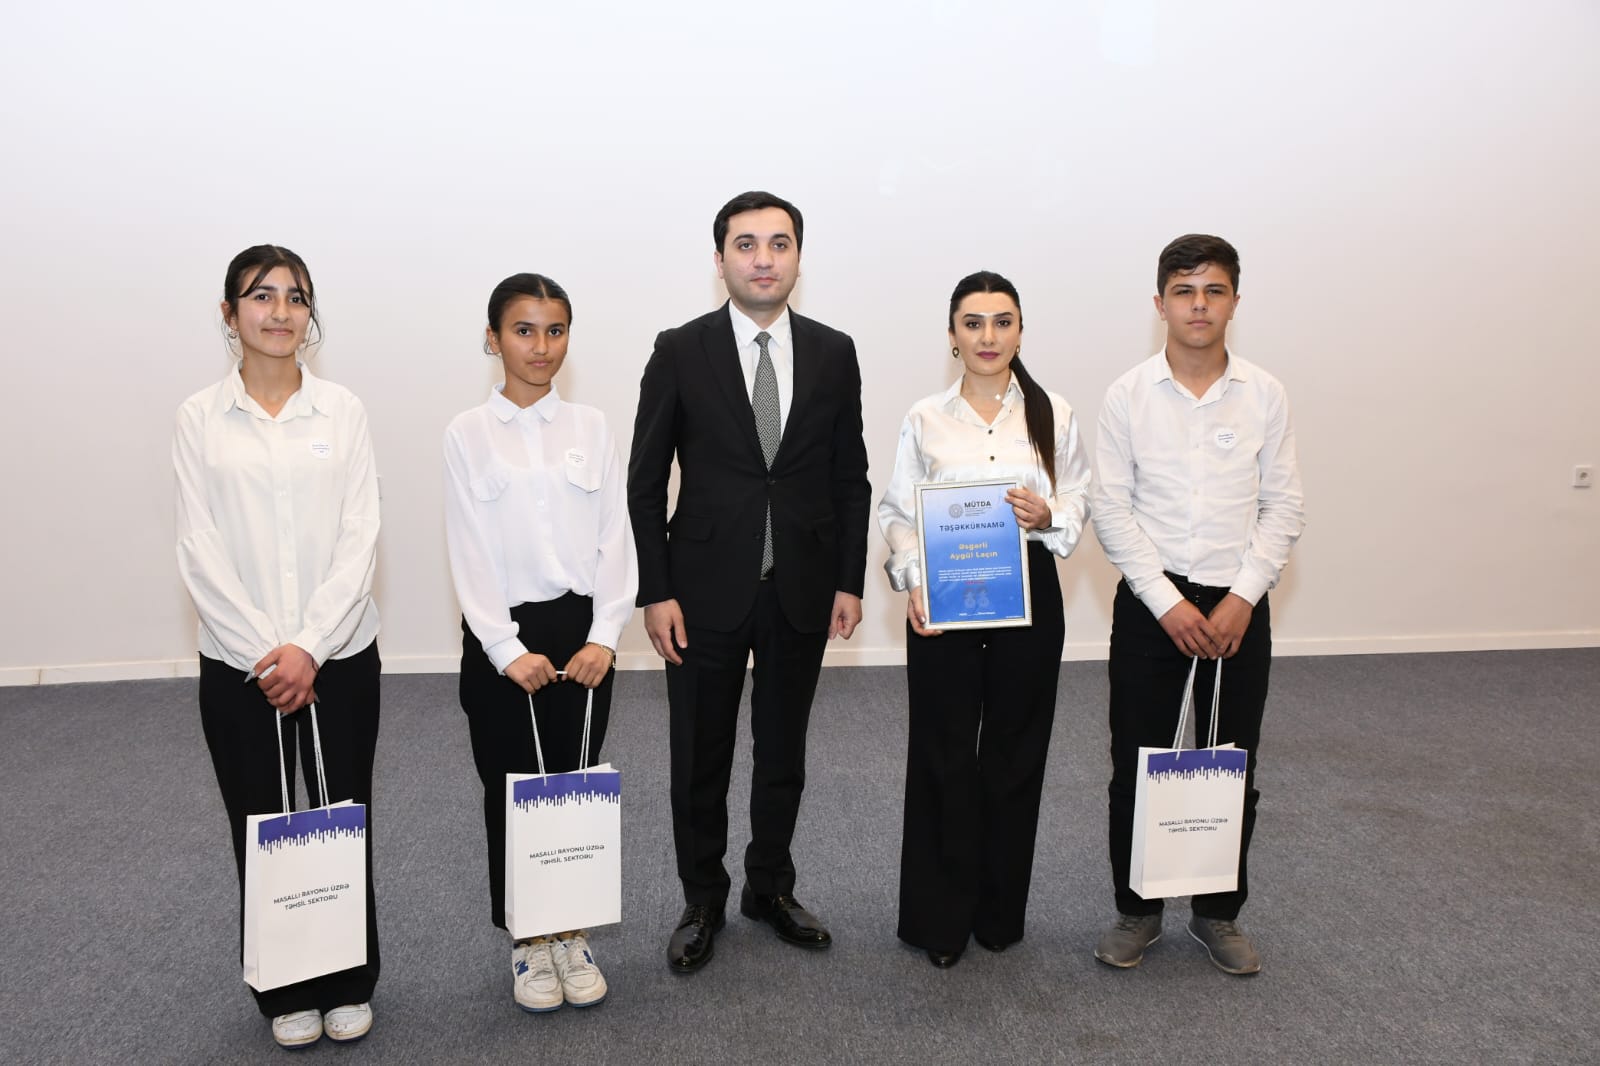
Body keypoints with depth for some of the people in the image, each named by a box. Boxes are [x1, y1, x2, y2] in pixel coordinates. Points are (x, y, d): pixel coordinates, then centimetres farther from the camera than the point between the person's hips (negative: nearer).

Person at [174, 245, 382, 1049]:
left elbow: (360, 537, -5)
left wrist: (309, 647, -14)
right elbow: (200, 552, -4)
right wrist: (265, 653, -12)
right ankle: (287, 992, 28)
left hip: (339, 656, 0)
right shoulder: (200, 417, 1)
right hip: (239, 665, 0)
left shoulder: (341, 409, 1)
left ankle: (348, 984, 27)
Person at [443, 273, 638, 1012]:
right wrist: (508, 650, -14)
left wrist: (604, 637, -10)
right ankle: (527, 942, 26)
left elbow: (616, 539, 0)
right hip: (502, 637, -1)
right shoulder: (469, 433, -1)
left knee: (574, 784, 11)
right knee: (512, 790, 9)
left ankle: (571, 933, 28)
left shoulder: (591, 427, 4)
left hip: (583, 631, 2)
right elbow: (470, 555, -6)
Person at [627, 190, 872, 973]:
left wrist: (849, 581, 1)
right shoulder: (680, 352, -5)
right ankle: (702, 902, 29)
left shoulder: (833, 353, 2)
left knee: (783, 751, 16)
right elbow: (645, 483, -3)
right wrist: (656, 592, -8)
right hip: (707, 589, -2)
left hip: (802, 590, 2)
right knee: (700, 758, 10)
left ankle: (770, 887, 35)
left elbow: (850, 479, 6)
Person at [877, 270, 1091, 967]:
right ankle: (940, 918, 19)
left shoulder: (1052, 414, 4)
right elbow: (897, 513, 1)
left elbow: (1081, 502, 7)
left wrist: (1047, 515, -15)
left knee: (1015, 753, 10)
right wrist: (912, 581, -15)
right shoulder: (926, 420, 2)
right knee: (943, 758, 3)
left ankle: (1000, 912, 28)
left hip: (1028, 596, 1)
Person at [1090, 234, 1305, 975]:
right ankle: (1137, 912, 25)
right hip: (1150, 600, -1)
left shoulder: (1264, 395, 0)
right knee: (1137, 762, 6)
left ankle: (1219, 913, 29)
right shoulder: (1129, 394, -4)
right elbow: (1111, 508, -6)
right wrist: (1167, 602, -12)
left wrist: (1243, 598, -10)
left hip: (1238, 602, 1)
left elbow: (1284, 506, 0)